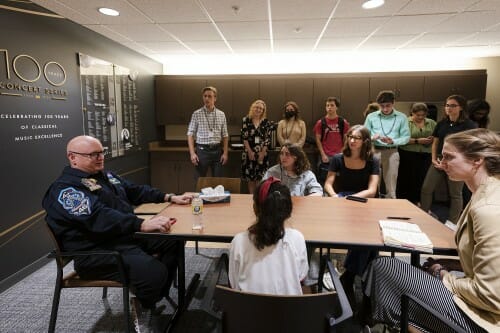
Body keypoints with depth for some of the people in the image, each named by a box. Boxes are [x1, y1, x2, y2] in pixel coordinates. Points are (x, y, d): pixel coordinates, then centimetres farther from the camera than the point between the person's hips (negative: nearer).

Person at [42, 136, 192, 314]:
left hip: (128, 234, 10)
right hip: (97, 252, -9)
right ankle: (142, 308, 6)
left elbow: (135, 191, 23)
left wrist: (170, 198, 14)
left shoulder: (106, 175, 14)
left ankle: (158, 295, 18)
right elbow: (99, 218, -31)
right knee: (155, 272, -28)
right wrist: (143, 224, -42)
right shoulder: (65, 190, -15)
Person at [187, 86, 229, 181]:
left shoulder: (221, 114, 6)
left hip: (217, 150, 2)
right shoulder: (197, 114, -1)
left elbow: (225, 135, 7)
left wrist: (225, 153, -1)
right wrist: (192, 153, -11)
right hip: (202, 150, -2)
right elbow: (190, 134, -3)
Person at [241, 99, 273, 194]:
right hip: (249, 153, 0)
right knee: (250, 177, 5)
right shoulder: (246, 120, 2)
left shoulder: (266, 122, 4)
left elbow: (268, 138, 1)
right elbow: (244, 137, -3)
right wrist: (250, 151, -9)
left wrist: (262, 152, -7)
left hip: (262, 153, 0)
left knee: (261, 177, 0)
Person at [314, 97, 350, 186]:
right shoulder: (321, 122, 3)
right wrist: (323, 155, -6)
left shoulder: (343, 122, 4)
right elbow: (318, 140, 2)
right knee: (323, 180, 3)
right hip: (325, 156, 0)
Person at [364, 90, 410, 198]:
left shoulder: (401, 117, 4)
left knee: (391, 186, 7)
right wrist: (372, 138, -16)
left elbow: (406, 137, 0)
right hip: (374, 151, 0)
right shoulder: (371, 116, 5)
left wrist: (392, 141, -17)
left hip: (392, 152, 0)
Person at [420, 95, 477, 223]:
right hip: (439, 161, 5)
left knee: (455, 194, 7)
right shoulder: (442, 123, 8)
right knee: (426, 188, 3)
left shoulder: (469, 125, -9)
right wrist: (434, 158, 1)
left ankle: (452, 223, 20)